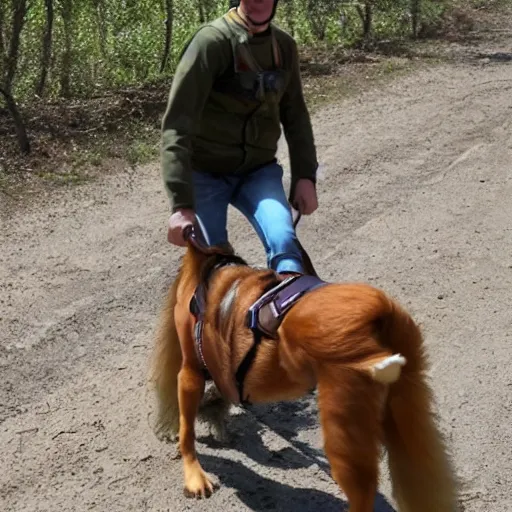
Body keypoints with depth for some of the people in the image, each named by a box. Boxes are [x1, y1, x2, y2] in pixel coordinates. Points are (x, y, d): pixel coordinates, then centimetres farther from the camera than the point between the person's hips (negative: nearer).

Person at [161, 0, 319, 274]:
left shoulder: (285, 46, 1)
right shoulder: (212, 41, -19)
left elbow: (295, 116, 11)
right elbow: (178, 123, -25)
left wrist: (305, 175, 0)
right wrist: (181, 203, -33)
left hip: (259, 170, 4)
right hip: (206, 172, -3)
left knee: (284, 243, -21)